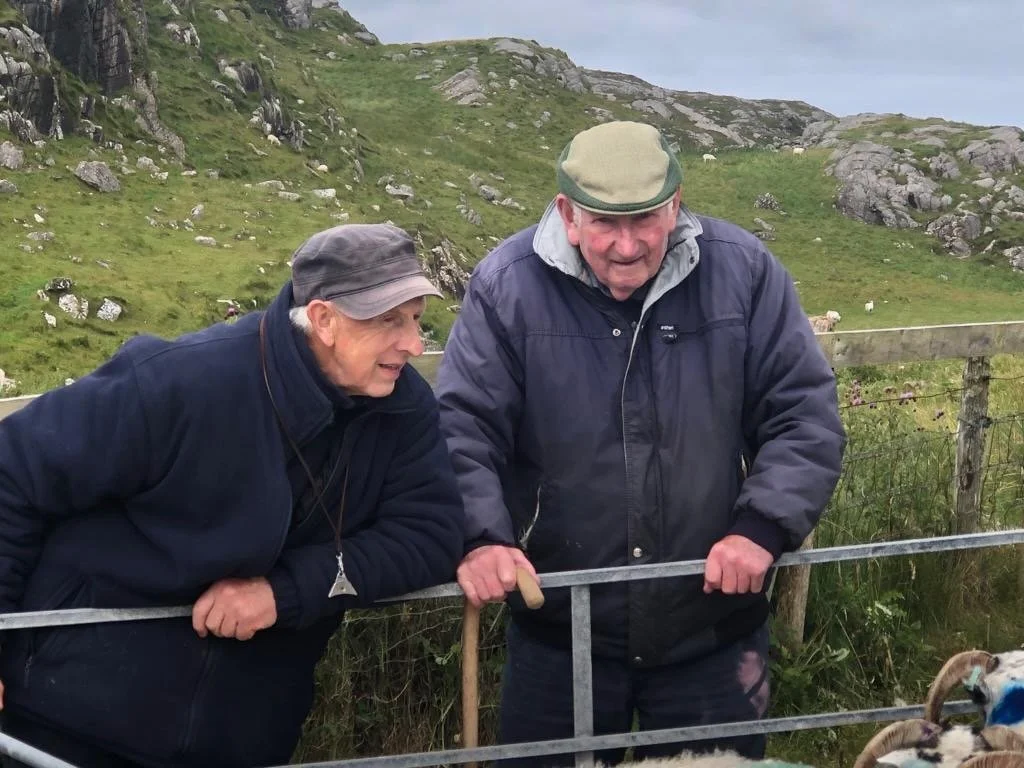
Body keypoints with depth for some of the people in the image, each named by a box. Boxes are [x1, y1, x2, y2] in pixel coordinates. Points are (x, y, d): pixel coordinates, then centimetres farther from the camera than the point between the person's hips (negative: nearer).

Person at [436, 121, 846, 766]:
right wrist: (481, 538, -24)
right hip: (560, 635, 0)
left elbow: (806, 415, -3)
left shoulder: (743, 271, -6)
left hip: (715, 629, 1)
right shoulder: (507, 285, -9)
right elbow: (462, 428, -7)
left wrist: (763, 526, -17)